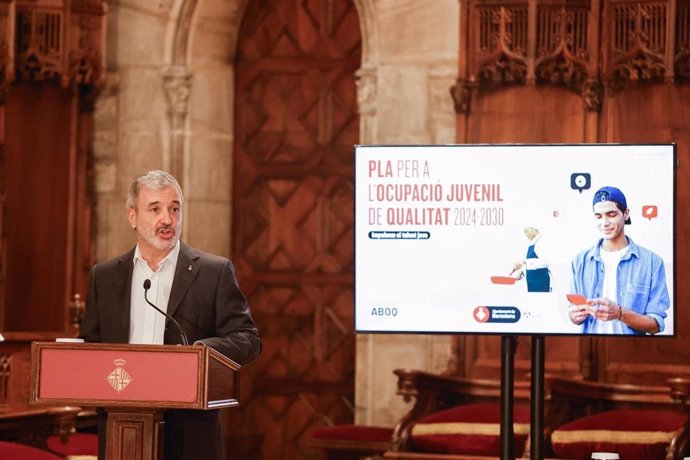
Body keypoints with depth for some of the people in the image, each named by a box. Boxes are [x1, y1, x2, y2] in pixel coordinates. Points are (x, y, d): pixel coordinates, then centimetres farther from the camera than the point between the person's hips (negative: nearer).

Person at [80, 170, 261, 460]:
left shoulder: (215, 272, 2)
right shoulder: (105, 275, 13)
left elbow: (247, 339, -1)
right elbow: (89, 344, 16)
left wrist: (199, 349, -20)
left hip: (190, 433, -2)